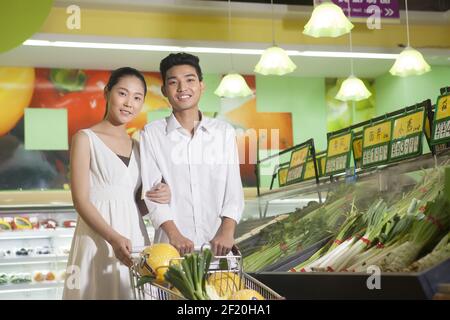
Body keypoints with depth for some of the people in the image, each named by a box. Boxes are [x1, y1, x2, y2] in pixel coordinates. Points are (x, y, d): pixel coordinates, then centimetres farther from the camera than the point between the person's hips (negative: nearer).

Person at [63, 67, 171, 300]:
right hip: (98, 239, -5)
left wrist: (158, 198, -4)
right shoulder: (85, 139, -1)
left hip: (135, 237, 5)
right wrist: (114, 238, -22)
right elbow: (81, 200, -9)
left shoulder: (137, 146, 15)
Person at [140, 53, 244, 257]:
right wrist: (174, 235, -16)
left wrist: (227, 231, -11)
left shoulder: (224, 131, 9)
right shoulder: (151, 134, 4)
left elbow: (233, 188, 4)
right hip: (172, 245, -1)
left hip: (216, 244, 1)